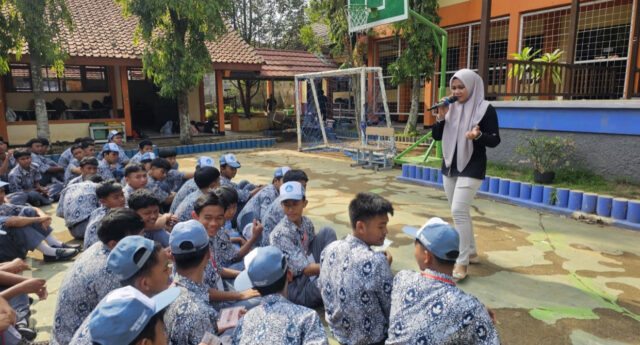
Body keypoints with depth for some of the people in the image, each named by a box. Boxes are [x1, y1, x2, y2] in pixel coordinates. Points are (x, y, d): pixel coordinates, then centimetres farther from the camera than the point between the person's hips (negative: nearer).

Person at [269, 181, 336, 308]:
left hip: (313, 278, 9)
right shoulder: (280, 234, -22)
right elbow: (307, 269, -22)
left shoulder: (306, 223, 2)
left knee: (327, 232, -1)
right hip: (298, 291, -9)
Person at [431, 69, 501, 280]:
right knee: (460, 212, 14)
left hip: (471, 168, -7)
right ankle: (471, 252, 31)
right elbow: (436, 136, 6)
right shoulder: (451, 108, 7)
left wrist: (478, 135, -30)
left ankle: (462, 262, -6)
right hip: (450, 167, 7)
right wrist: (441, 116, -10)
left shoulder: (485, 109, -8)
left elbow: (495, 140, -10)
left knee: (458, 211, -15)